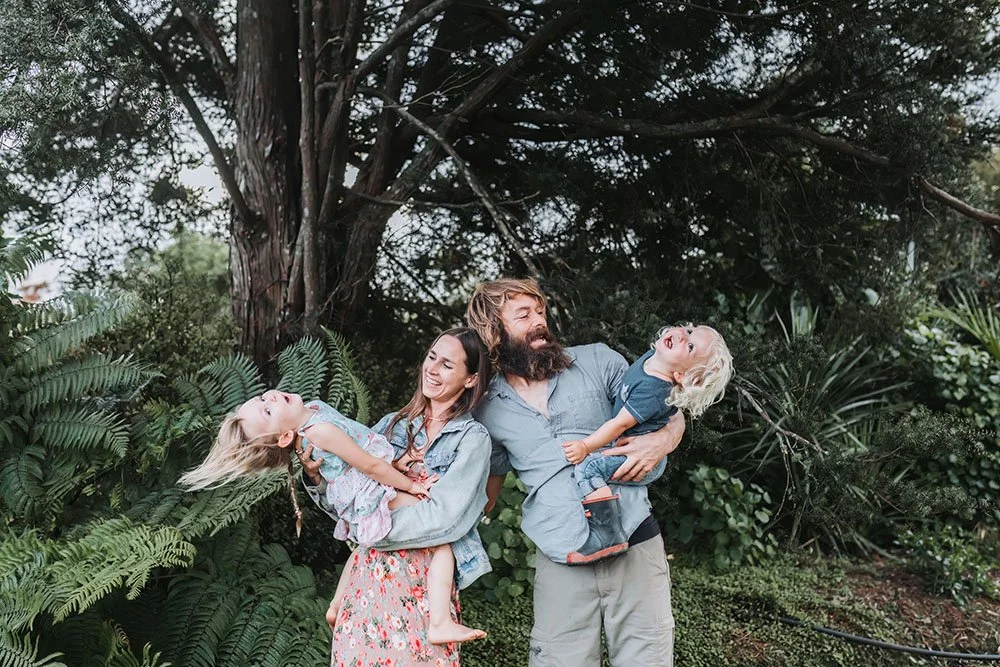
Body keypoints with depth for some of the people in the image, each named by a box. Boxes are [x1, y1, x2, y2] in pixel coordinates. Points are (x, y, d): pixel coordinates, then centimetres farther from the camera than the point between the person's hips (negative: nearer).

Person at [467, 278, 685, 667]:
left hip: (634, 544, 0)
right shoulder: (487, 413, 4)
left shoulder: (598, 362, 1)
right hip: (561, 562, 1)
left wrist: (663, 440, -11)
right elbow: (487, 488, 19)